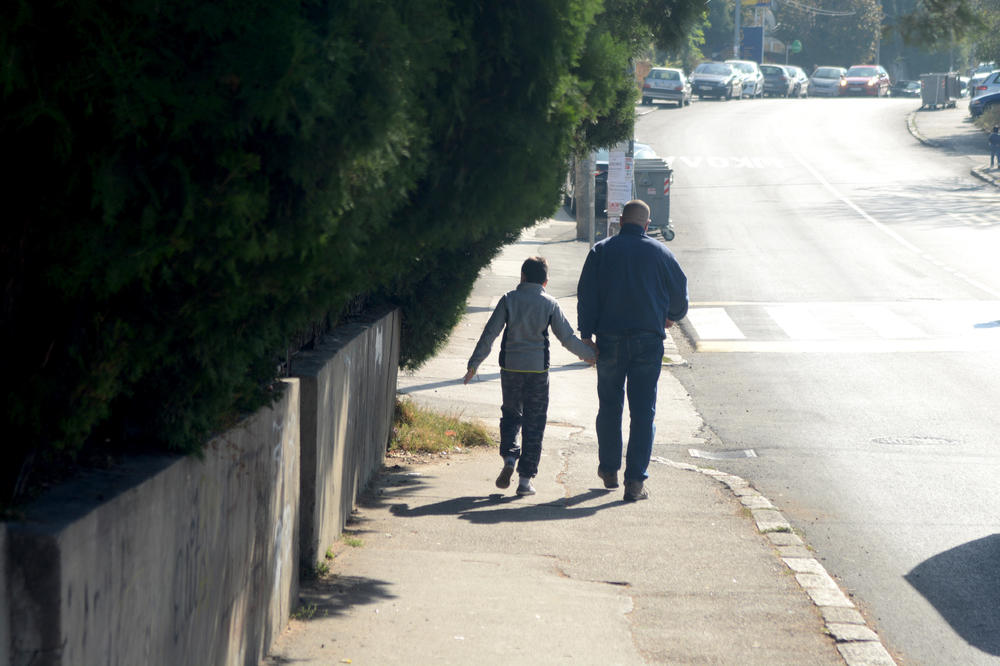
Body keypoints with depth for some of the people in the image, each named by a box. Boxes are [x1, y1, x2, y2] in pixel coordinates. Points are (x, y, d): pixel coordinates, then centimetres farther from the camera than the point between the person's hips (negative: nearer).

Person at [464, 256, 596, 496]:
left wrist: (474, 363, 5)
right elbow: (568, 338, 2)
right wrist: (590, 355, 17)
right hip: (538, 369, -1)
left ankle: (509, 458, -5)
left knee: (511, 414, 18)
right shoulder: (550, 304, -1)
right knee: (533, 423, 5)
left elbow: (489, 334, -1)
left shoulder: (509, 300, 0)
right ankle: (525, 479, 2)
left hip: (510, 367, 1)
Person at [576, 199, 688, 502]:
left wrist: (586, 335, 3)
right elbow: (680, 290, 10)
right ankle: (635, 480, -6)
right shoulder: (660, 253, 1)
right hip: (648, 341, -1)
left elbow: (586, 295, -1)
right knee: (643, 411, 0)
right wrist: (672, 317, 30)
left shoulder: (601, 251, 2)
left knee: (609, 406, 16)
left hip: (610, 340, 1)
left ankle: (609, 469, 26)